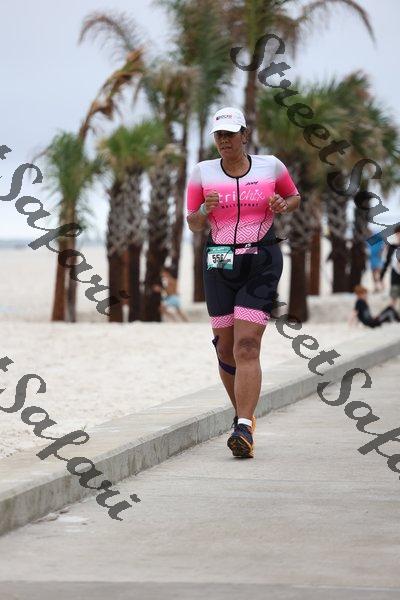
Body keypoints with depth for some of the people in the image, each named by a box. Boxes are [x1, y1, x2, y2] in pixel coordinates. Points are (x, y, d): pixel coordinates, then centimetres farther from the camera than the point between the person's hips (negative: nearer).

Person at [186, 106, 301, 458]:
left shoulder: (270, 166, 2)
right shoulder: (203, 172, 4)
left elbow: (295, 197, 19)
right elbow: (193, 224, 8)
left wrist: (282, 206, -4)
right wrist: (205, 210, -14)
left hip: (262, 264, -2)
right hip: (219, 264, 3)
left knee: (247, 347, -15)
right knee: (226, 348, 6)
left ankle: (244, 429, -21)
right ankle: (244, 413, 30)